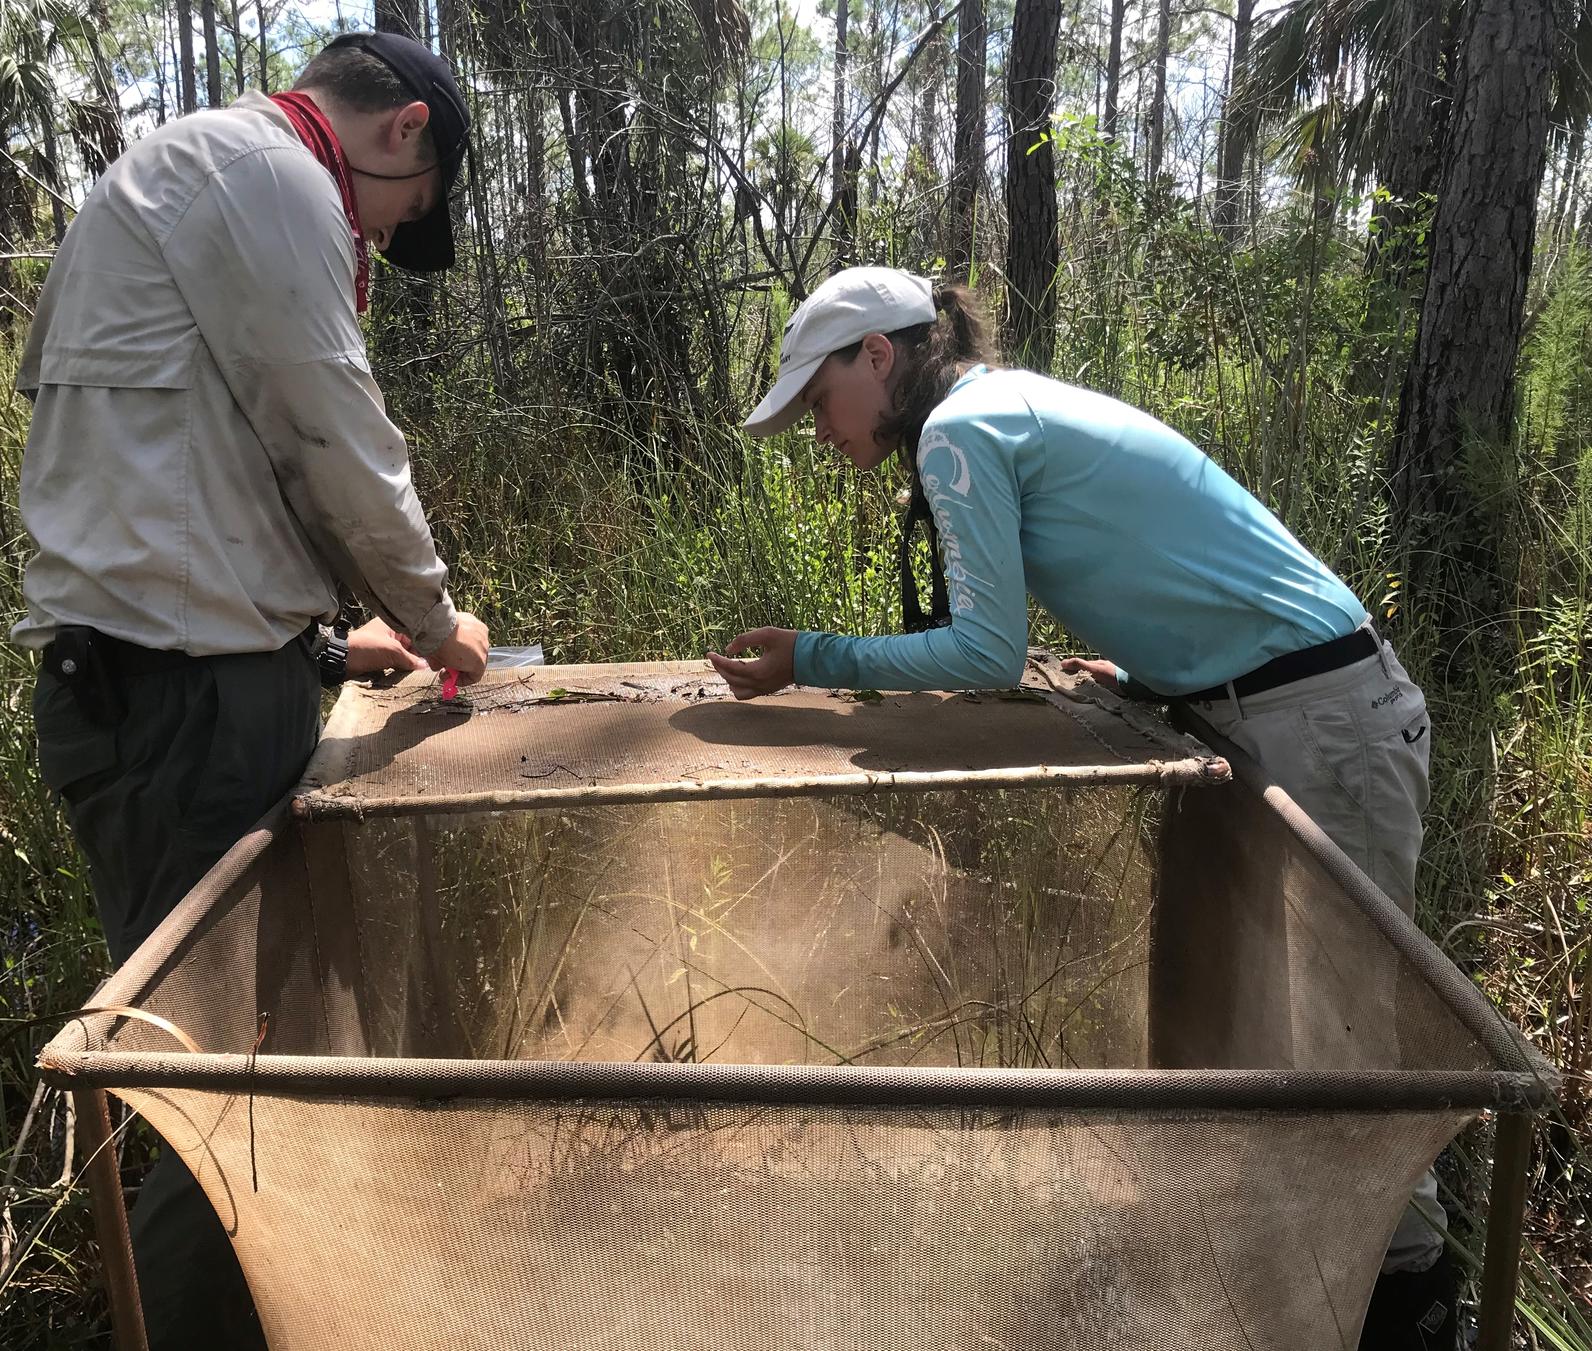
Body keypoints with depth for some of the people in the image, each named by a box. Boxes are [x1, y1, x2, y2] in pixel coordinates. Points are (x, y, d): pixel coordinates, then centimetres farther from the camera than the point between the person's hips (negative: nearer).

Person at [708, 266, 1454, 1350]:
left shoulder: (961, 427, -13)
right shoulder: (1017, 407, 16)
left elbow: (990, 651, -18)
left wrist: (810, 661, -11)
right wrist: (1148, 665, 14)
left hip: (1319, 723, -10)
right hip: (1261, 709, 10)